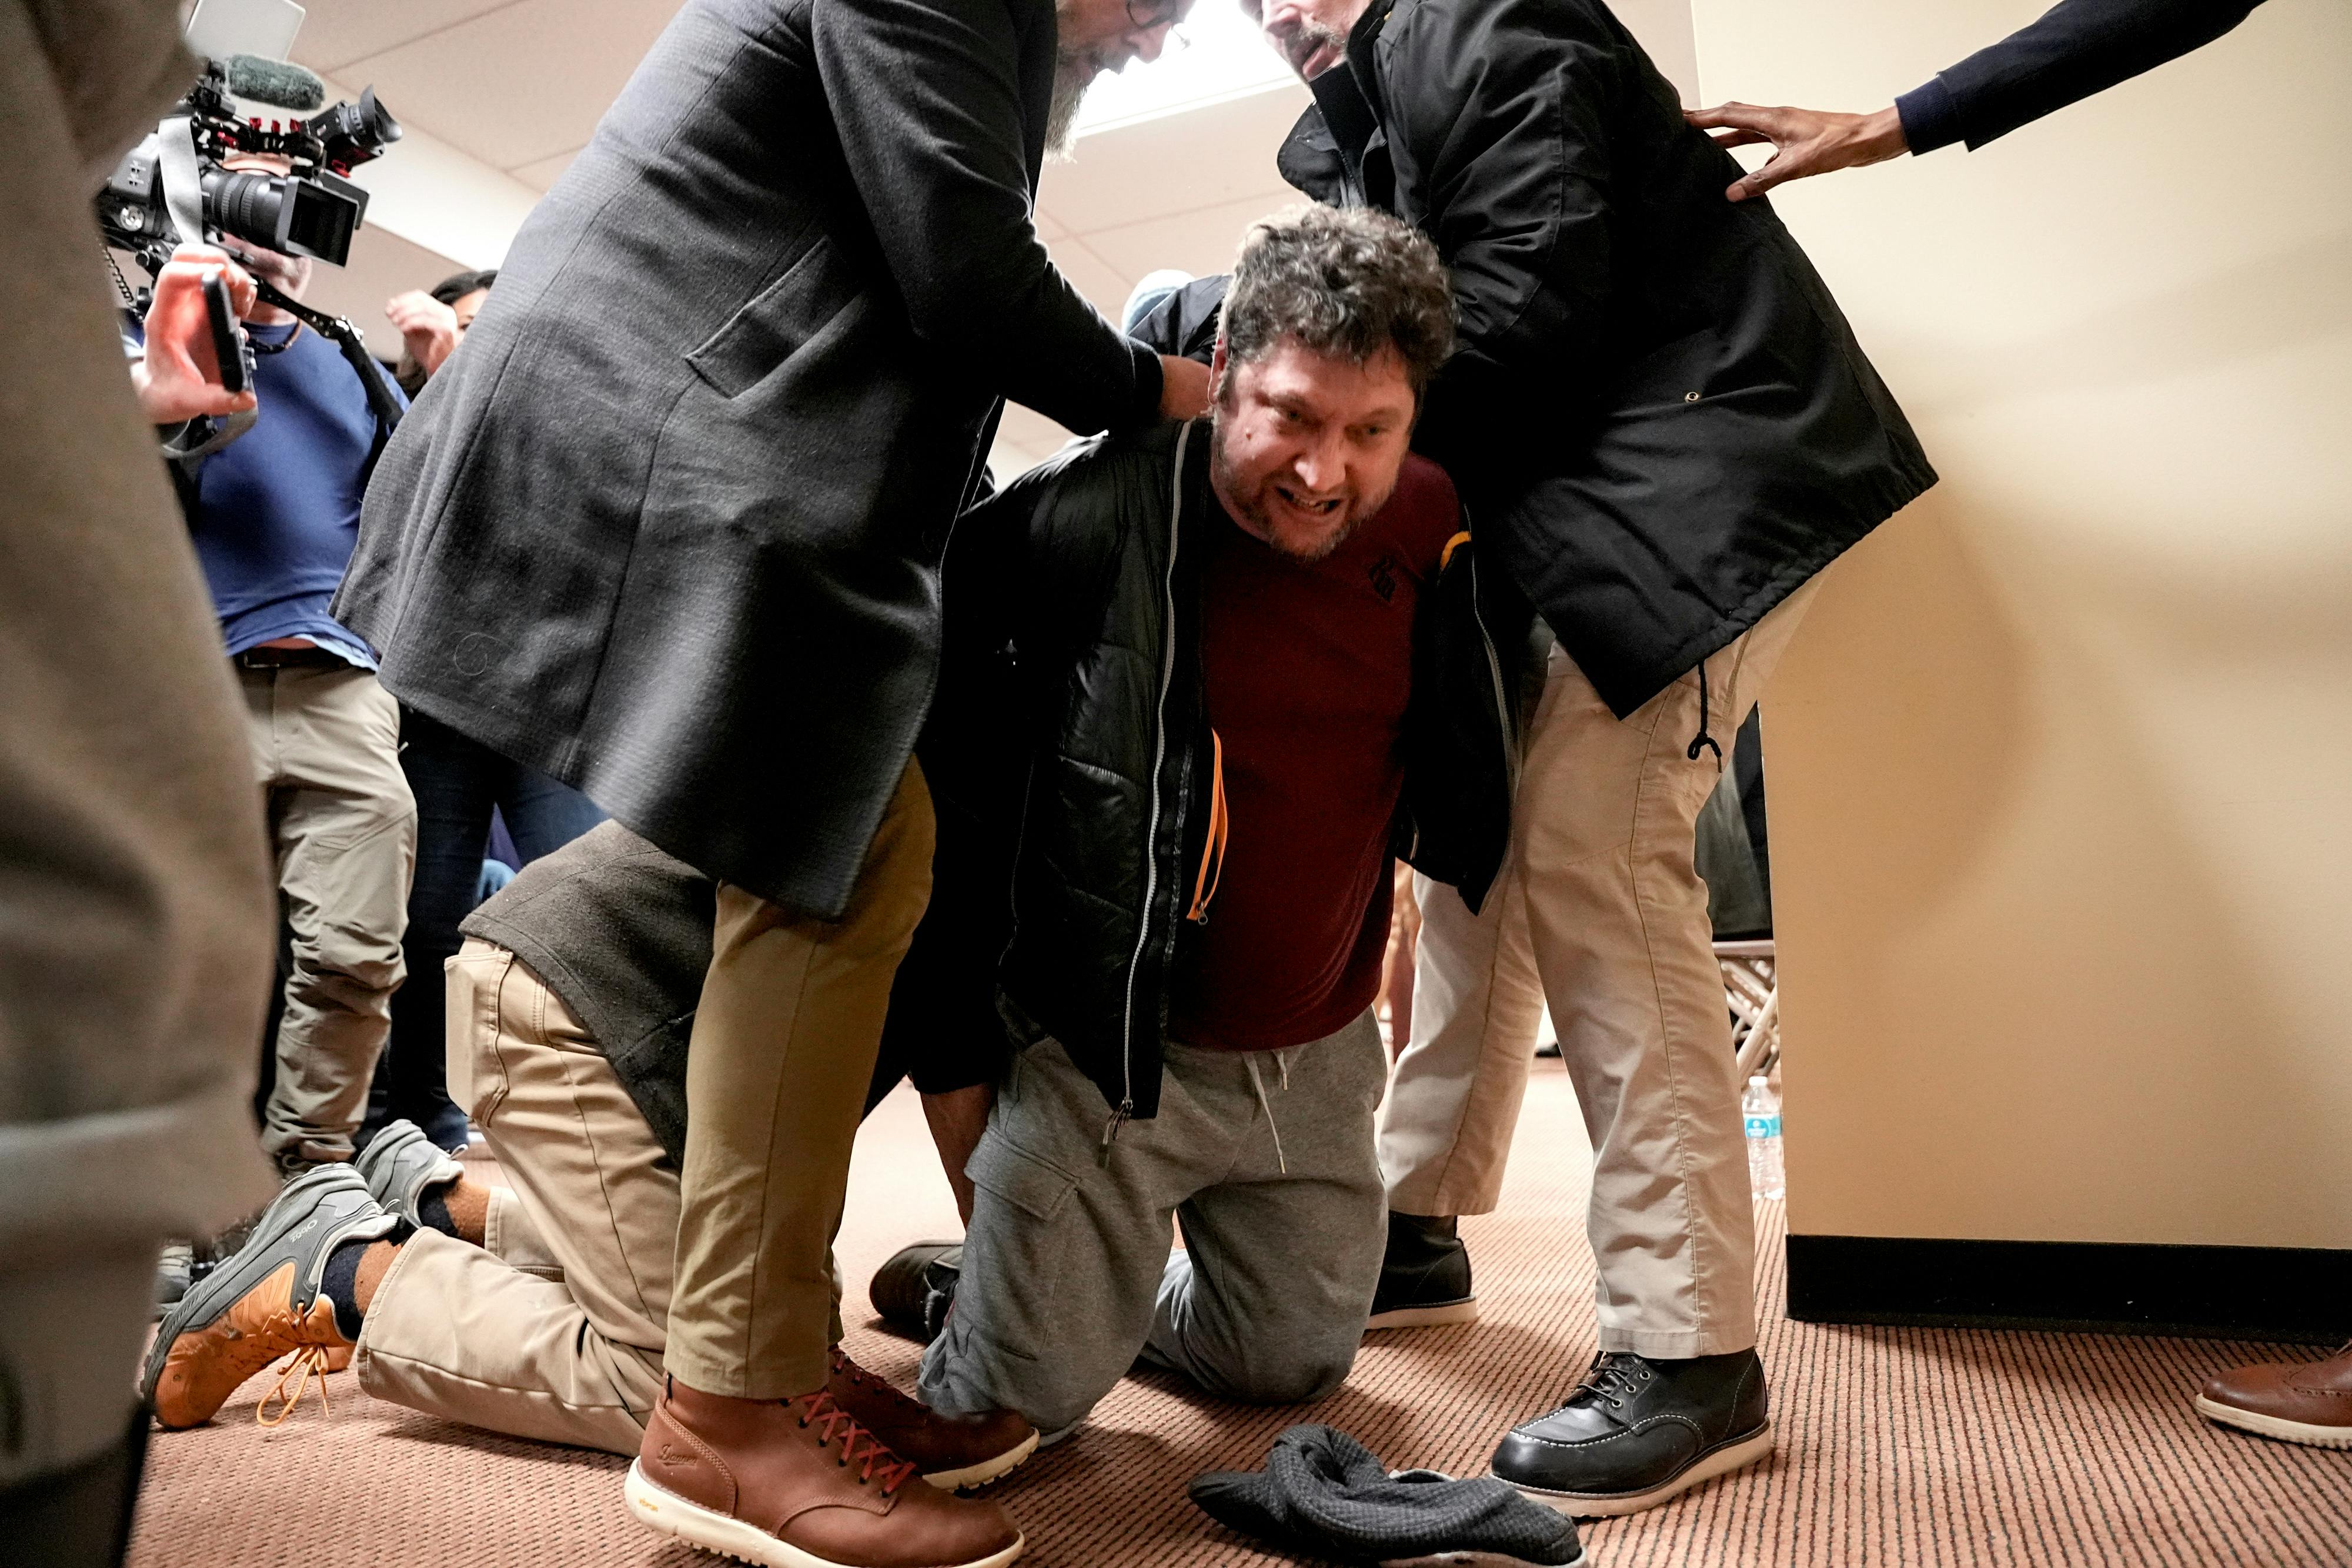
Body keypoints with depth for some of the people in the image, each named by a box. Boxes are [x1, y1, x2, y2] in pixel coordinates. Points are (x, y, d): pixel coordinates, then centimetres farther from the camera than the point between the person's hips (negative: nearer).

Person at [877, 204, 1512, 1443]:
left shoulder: (1431, 529, -6)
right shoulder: (1092, 517, -22)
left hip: (1318, 1059, 5)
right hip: (1108, 1051, -5)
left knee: (1291, 1367, 20)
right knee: (1017, 1403, 3)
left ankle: (1097, 1283, 46)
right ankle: (971, 1280, 36)